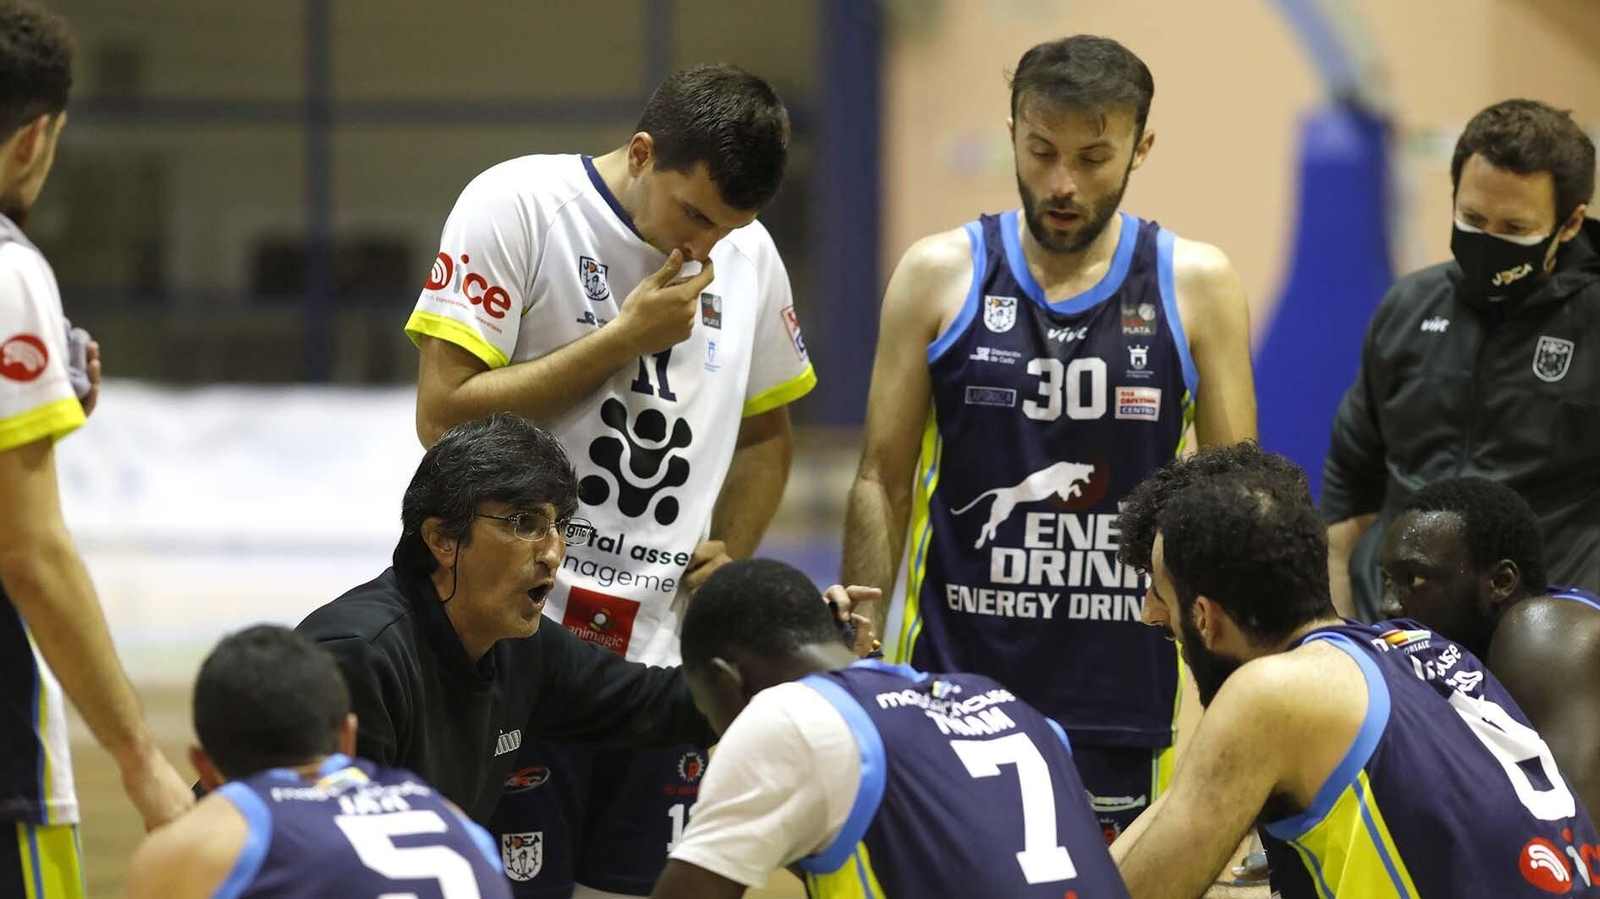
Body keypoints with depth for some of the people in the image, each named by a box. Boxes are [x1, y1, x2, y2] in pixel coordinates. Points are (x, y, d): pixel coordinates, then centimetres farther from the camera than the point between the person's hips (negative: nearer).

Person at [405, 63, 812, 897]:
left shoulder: (747, 253, 8)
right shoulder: (516, 204, -8)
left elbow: (766, 432, 24)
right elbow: (443, 414, -14)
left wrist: (730, 552, 6)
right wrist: (625, 338, -14)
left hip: (661, 650, 6)